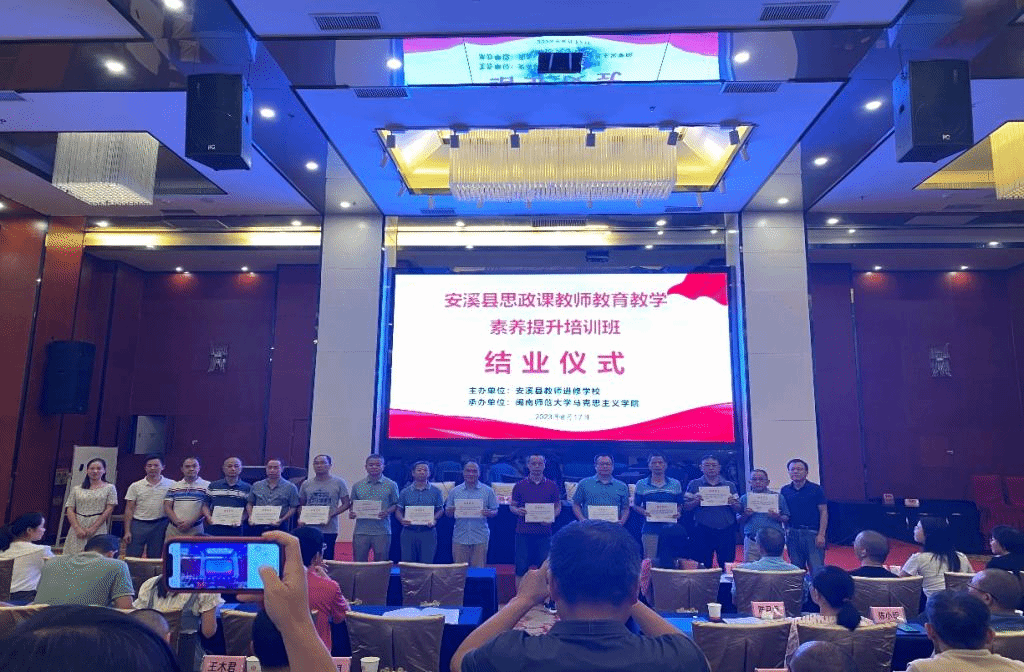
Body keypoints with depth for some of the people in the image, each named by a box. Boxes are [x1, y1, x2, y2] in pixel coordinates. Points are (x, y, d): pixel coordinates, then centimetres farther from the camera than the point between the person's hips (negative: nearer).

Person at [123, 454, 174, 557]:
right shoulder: (135, 486, 4)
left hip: (160, 525, 0)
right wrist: (127, 531, -2)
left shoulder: (171, 485, 1)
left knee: (155, 559, 7)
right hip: (138, 525, 0)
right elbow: (129, 510, 5)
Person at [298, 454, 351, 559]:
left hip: (329, 530, -3)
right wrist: (301, 518, -1)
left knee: (327, 559, 0)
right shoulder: (306, 484, 11)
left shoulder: (339, 483, 1)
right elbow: (301, 505, 18)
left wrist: (331, 515, -12)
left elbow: (346, 503, 0)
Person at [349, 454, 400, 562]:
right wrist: (351, 512, -4)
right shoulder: (357, 485, 11)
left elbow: (396, 504, 6)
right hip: (361, 530, 2)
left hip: (382, 531, -2)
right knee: (359, 563, 4)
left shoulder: (391, 485, 4)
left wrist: (387, 512, -13)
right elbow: (353, 504, 17)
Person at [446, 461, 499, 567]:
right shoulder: (455, 491, 8)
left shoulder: (487, 491, 5)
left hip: (480, 538, -1)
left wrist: (489, 513, -15)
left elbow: (495, 511, 7)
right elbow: (447, 512, 10)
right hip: (460, 537, 1)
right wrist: (451, 511, -13)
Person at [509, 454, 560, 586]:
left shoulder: (552, 486, 6)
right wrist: (517, 510, -13)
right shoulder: (519, 486, 5)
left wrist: (551, 517, -8)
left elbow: (558, 506, 11)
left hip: (544, 532, 1)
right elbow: (512, 505, 9)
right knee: (521, 569, 3)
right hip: (523, 532, 0)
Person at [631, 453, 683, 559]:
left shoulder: (676, 484, 10)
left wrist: (678, 513, -7)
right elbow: (635, 505, 8)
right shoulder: (641, 484, 6)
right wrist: (644, 512, -13)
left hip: (670, 529, 1)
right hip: (650, 529, -1)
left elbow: (680, 504, 14)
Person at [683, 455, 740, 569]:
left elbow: (738, 509, 10)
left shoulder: (730, 485, 12)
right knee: (704, 565, 0)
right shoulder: (694, 485, 8)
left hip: (726, 529, 1)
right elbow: (685, 507, 4)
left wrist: (732, 503, -11)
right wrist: (695, 501, -14)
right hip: (703, 530, -1)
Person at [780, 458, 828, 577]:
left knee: (817, 570, -6)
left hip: (812, 533, -3)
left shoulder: (816, 489, 0)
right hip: (792, 534, 3)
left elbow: (823, 512, -1)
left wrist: (821, 535, -8)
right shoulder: (785, 490, 10)